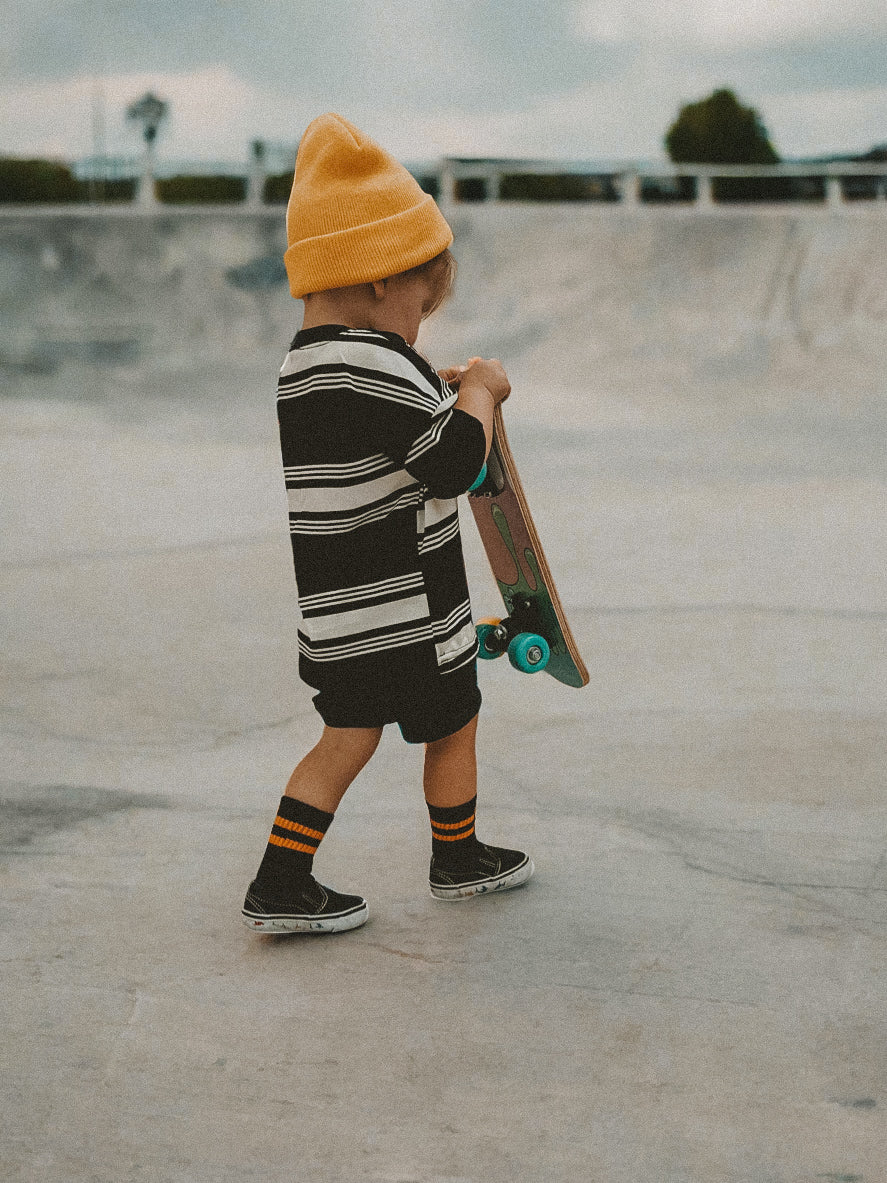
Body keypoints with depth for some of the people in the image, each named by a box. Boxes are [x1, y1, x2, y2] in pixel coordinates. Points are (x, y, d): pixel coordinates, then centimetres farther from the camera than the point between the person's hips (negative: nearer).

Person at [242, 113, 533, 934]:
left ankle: (282, 888, 9)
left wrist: (437, 394, 14)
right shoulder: (374, 364, -23)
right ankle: (459, 861, 31)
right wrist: (478, 394, -9)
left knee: (350, 734, 13)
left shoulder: (303, 365, 9)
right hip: (405, 610, -8)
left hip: (341, 611, 9)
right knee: (454, 725, 13)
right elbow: (455, 462, -26)